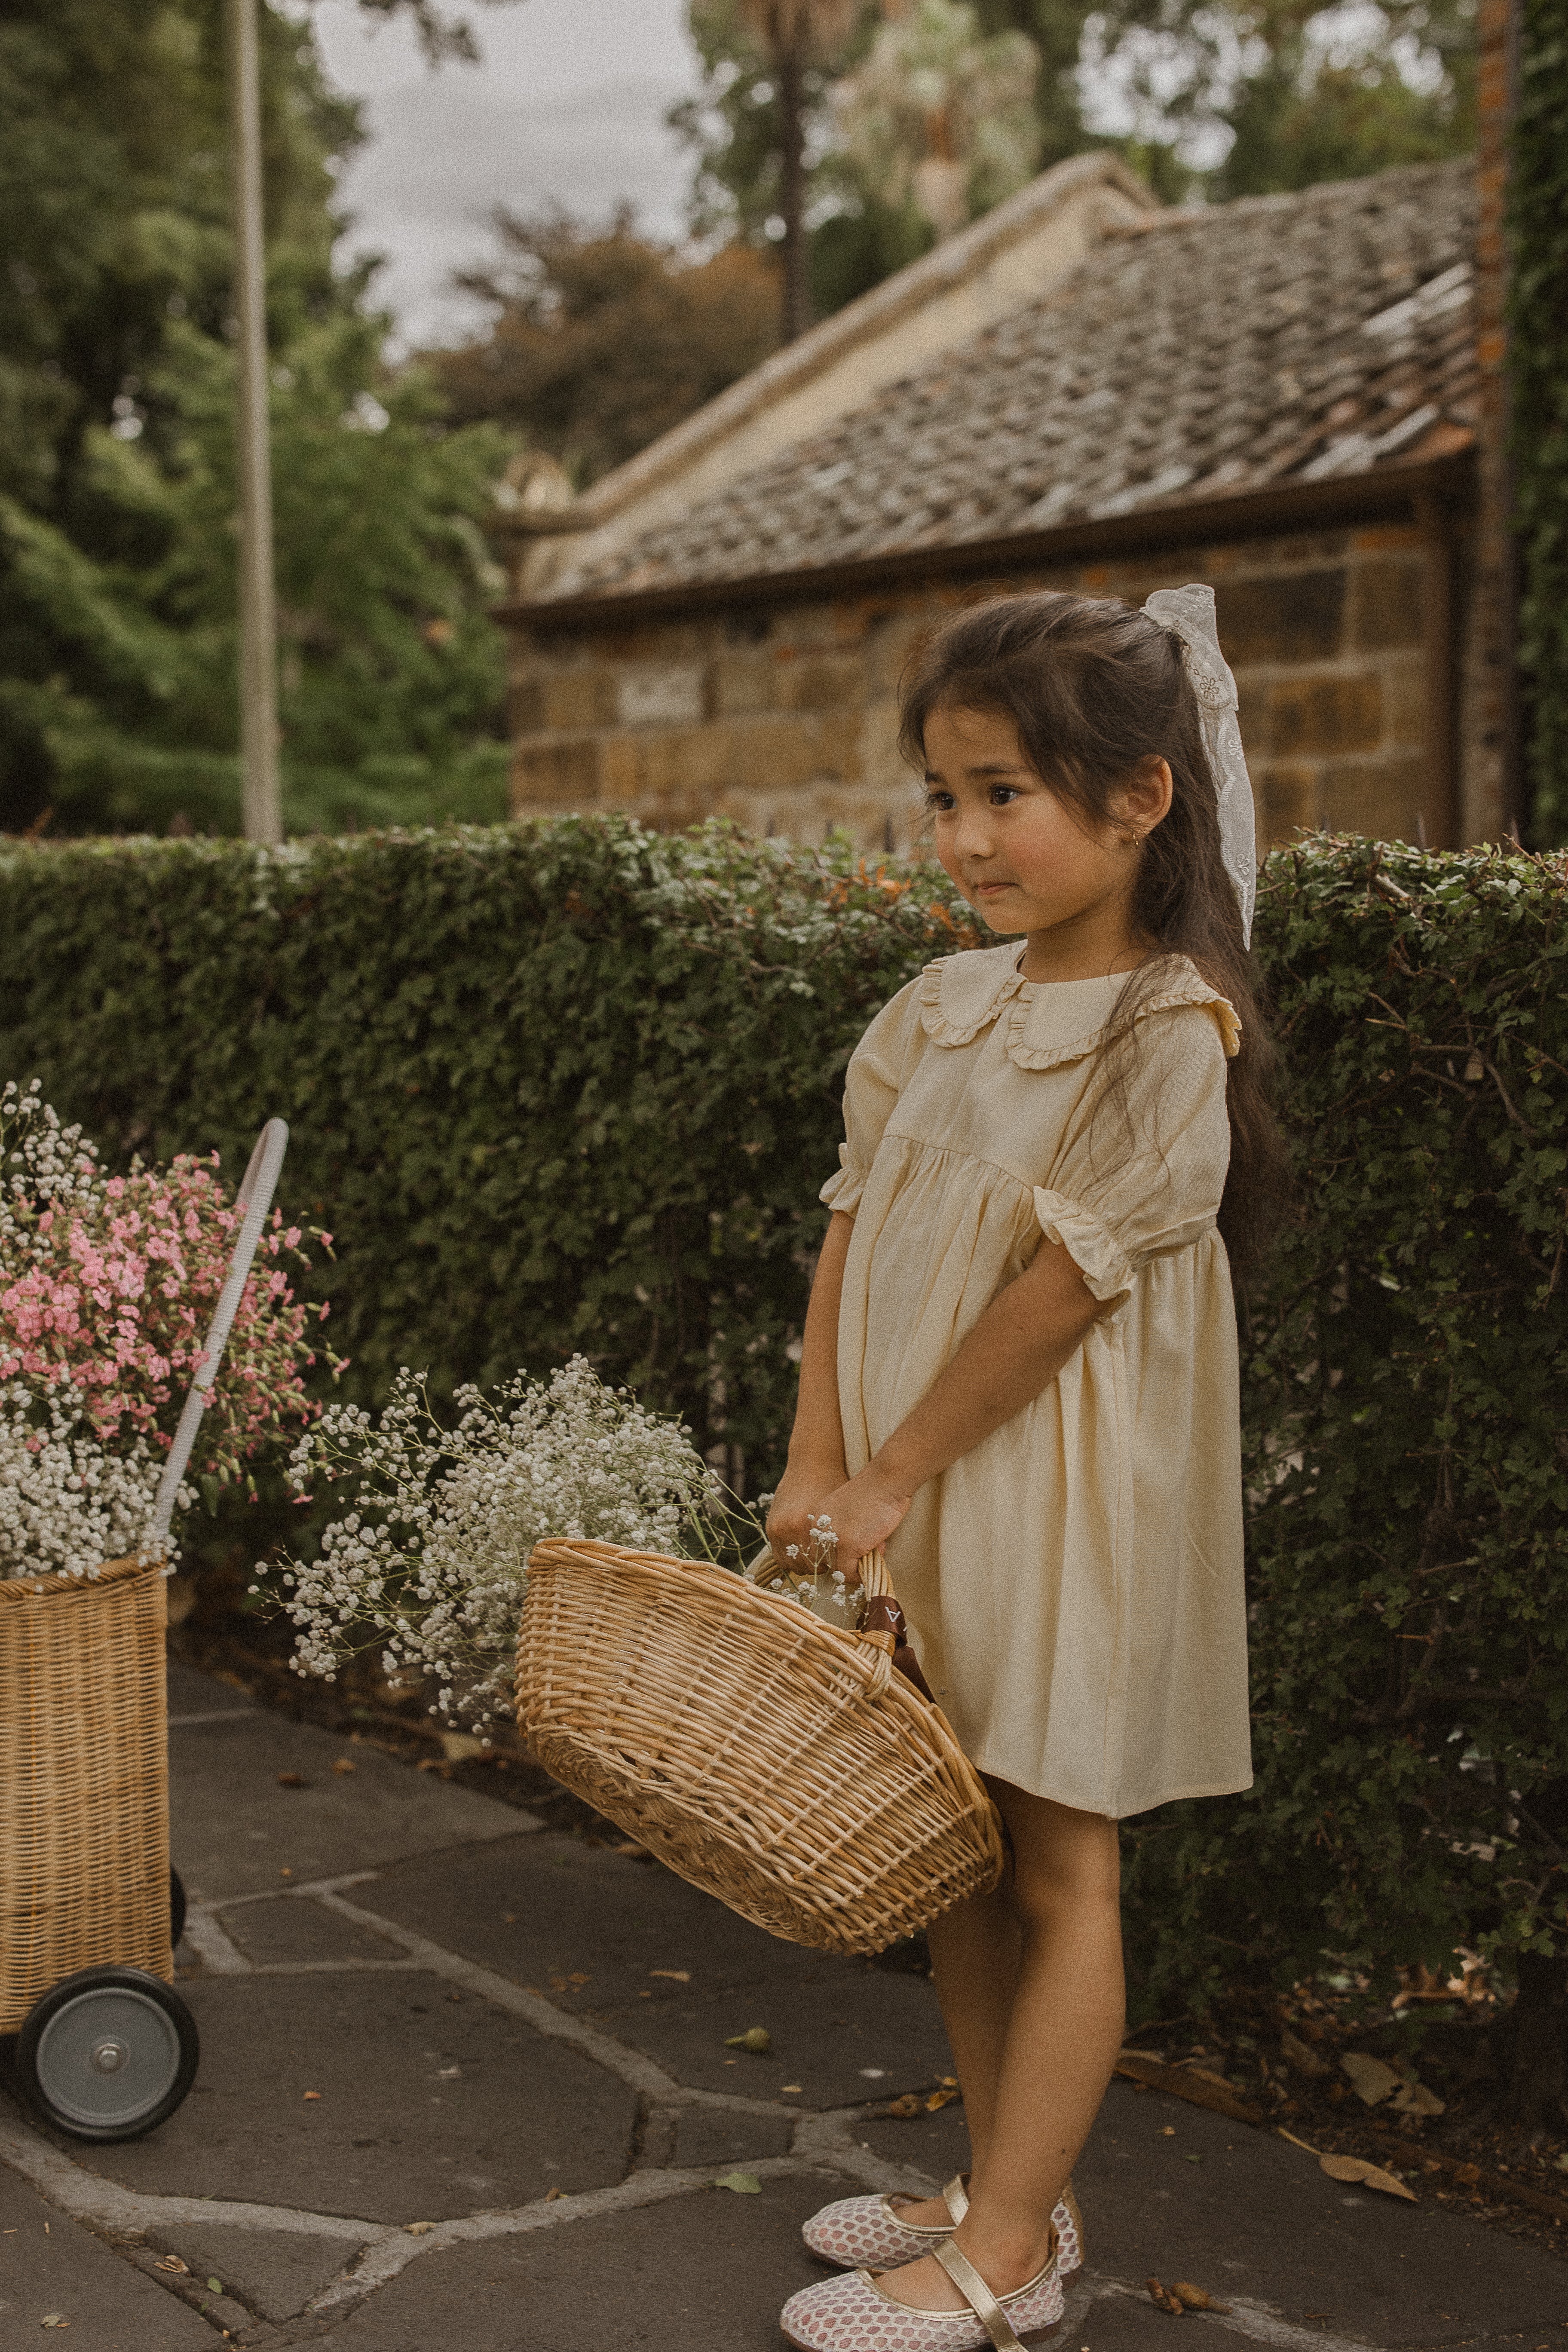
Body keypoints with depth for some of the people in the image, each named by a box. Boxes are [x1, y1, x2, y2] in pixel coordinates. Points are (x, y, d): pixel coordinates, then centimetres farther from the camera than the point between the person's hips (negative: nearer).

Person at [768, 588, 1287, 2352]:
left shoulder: (1173, 1026, -15)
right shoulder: (941, 1008, 5)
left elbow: (1066, 1280, -18)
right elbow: (854, 1230, 5)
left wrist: (890, 1476, -13)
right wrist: (819, 1463, -2)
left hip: (1057, 1500, -7)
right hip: (908, 1489, 7)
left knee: (1059, 1872, 5)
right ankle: (1002, 2191, 31)